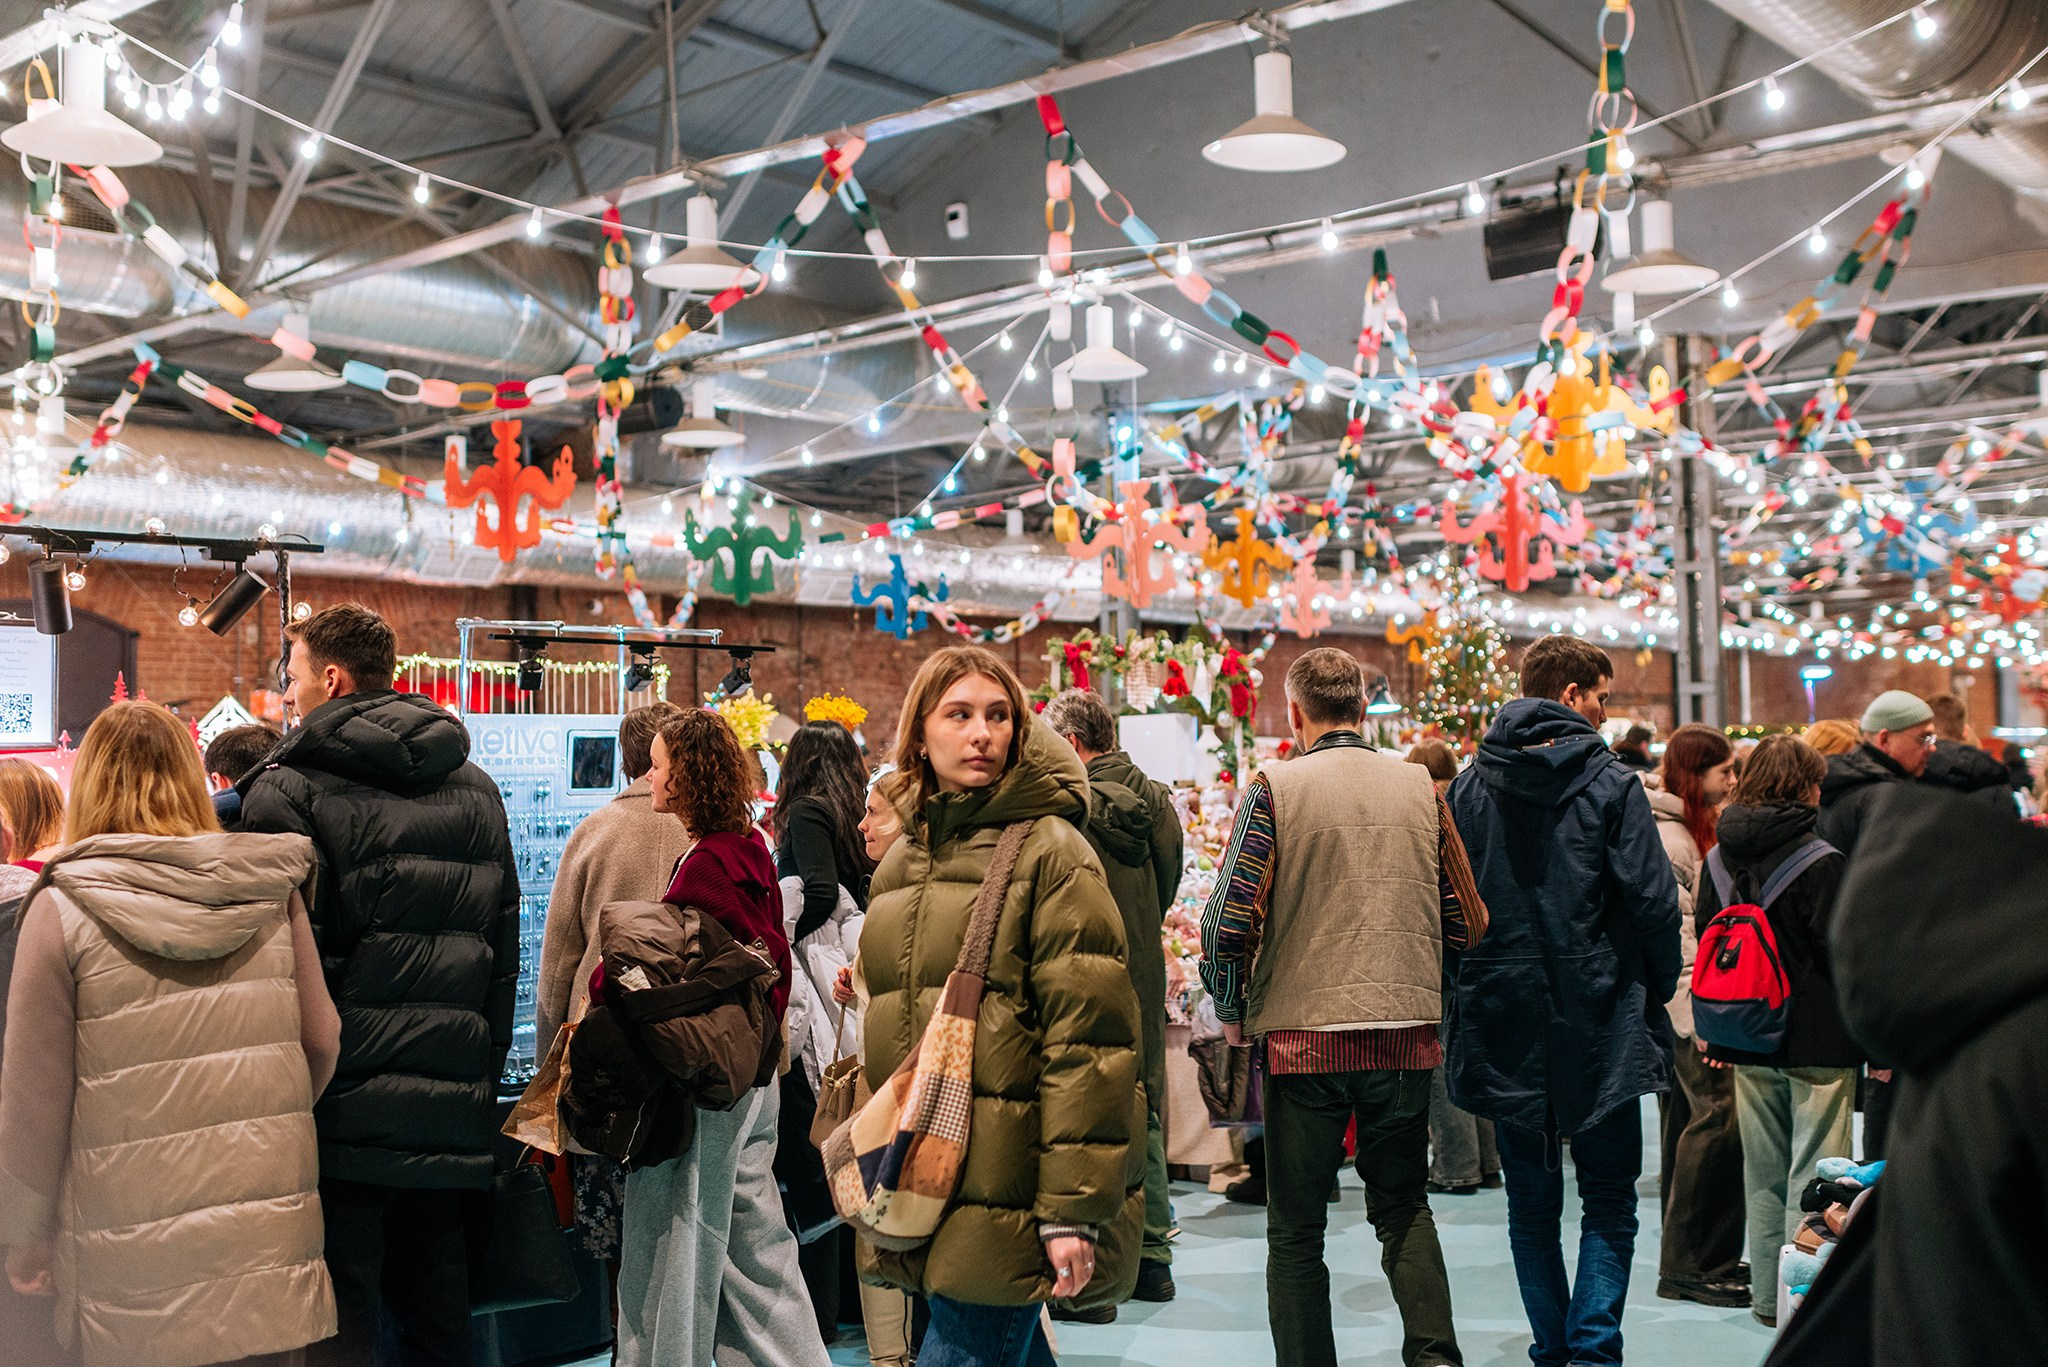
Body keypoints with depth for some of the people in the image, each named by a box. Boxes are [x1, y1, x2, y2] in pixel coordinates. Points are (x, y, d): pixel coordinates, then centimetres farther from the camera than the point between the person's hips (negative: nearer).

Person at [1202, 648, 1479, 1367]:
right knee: (1404, 1206, 19)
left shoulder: (1276, 787, -7)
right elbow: (1463, 921, 8)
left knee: (1296, 1230, 9)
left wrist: (1233, 1014, 4)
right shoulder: (1420, 786, 4)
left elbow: (1228, 922, -12)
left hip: (1304, 1033, -3)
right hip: (1408, 1031, 3)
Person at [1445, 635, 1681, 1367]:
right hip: (1600, 1020, -3)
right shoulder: (1609, 784, -8)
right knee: (1608, 1197, 6)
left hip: (1505, 1024, 3)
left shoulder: (1469, 788, 3)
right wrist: (1660, 987, 5)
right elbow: (1652, 900, -10)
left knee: (1531, 1201, 13)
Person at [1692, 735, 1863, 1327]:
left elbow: (1704, 941, 10)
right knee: (1813, 1171, 1)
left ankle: (1766, 1294, 21)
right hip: (1817, 1039, -6)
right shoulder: (1821, 860, -13)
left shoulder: (1720, 856, 4)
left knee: (1762, 1171, 14)